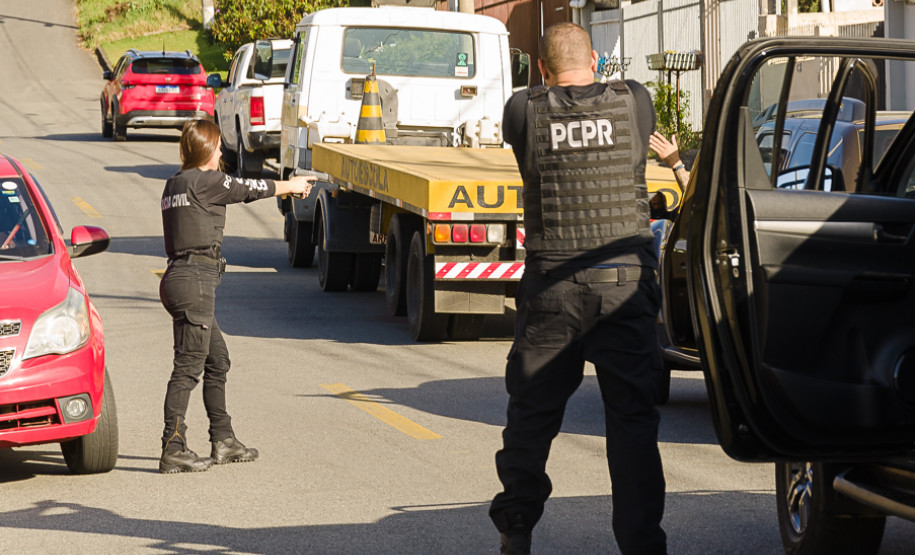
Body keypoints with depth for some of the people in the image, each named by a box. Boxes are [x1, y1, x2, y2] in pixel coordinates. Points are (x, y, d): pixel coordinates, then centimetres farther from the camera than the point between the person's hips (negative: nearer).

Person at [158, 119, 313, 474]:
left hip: (178, 276, 10)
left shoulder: (175, 184, 16)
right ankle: (173, 450, -11)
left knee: (217, 359, 17)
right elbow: (249, 189, 3)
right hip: (194, 279, -10)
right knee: (188, 365, -9)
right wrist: (291, 186, 21)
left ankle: (223, 440, 24)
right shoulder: (205, 182, -9)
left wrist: (283, 188, 36)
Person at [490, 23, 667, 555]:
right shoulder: (634, 101, 0)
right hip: (626, 283, 0)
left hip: (551, 284, 0)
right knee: (633, 416, 3)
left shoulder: (524, 111, -2)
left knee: (533, 410, 14)